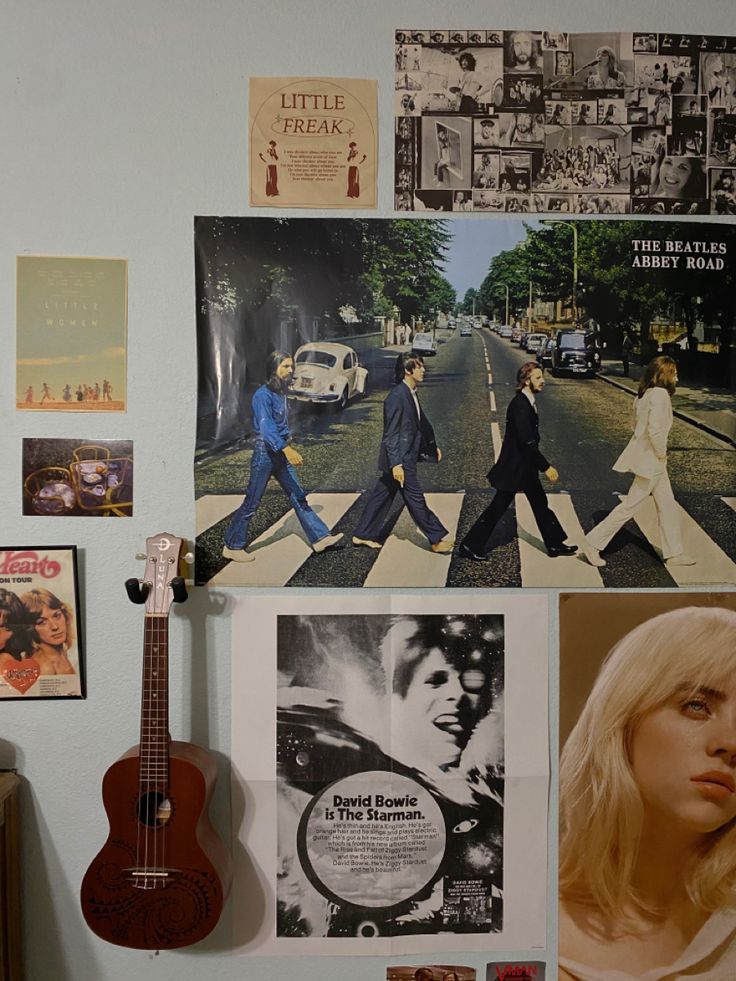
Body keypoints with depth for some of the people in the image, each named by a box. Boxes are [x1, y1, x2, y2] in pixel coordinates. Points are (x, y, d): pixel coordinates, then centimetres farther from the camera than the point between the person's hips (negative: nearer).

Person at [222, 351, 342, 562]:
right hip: (265, 452, -8)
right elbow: (266, 427, -31)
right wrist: (287, 449, -43)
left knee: (298, 497, 10)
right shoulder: (263, 395, -18)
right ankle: (232, 547, 13)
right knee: (251, 503, 1)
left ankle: (320, 538, 15)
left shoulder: (281, 393, 9)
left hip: (281, 453, 8)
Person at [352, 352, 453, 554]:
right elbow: (391, 434, -21)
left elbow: (420, 422, 22)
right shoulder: (397, 396, -20)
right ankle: (437, 539, 12)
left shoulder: (410, 393, 10)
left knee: (382, 495, 15)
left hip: (406, 456, 10)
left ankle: (363, 535, 25)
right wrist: (396, 464, -22)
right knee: (416, 499, 2)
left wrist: (432, 445, 26)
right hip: (401, 459, -10)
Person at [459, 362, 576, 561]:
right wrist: (546, 467, -22)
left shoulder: (528, 402, 7)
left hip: (525, 466, 10)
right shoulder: (519, 405, -22)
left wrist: (541, 465, 19)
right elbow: (527, 442, -26)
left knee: (540, 504, 17)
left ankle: (555, 545, 29)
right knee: (498, 507, -1)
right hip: (514, 466, -10)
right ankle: (470, 546, 10)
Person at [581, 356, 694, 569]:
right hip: (650, 460, -10)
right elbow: (655, 429, -28)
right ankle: (593, 543, 6)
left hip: (650, 459, 10)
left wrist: (659, 455, 14)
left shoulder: (644, 393, 8)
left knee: (667, 505, 15)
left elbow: (638, 424, 14)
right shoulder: (660, 394, -20)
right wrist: (661, 454, -14)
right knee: (630, 505, -1)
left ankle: (674, 553, 25)